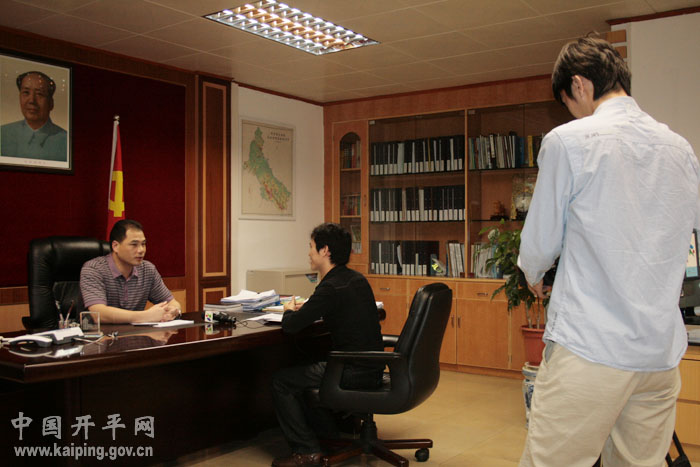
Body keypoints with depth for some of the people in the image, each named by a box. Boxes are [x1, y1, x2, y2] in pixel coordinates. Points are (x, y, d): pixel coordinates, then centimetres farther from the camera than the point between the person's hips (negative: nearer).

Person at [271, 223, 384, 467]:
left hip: (354, 373, -9)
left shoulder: (331, 287, -20)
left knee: (281, 381, 2)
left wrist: (289, 311, 5)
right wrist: (306, 308, 15)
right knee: (301, 374, 27)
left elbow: (290, 326, -18)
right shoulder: (356, 279, 9)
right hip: (370, 369, 9)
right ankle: (333, 437, 33)